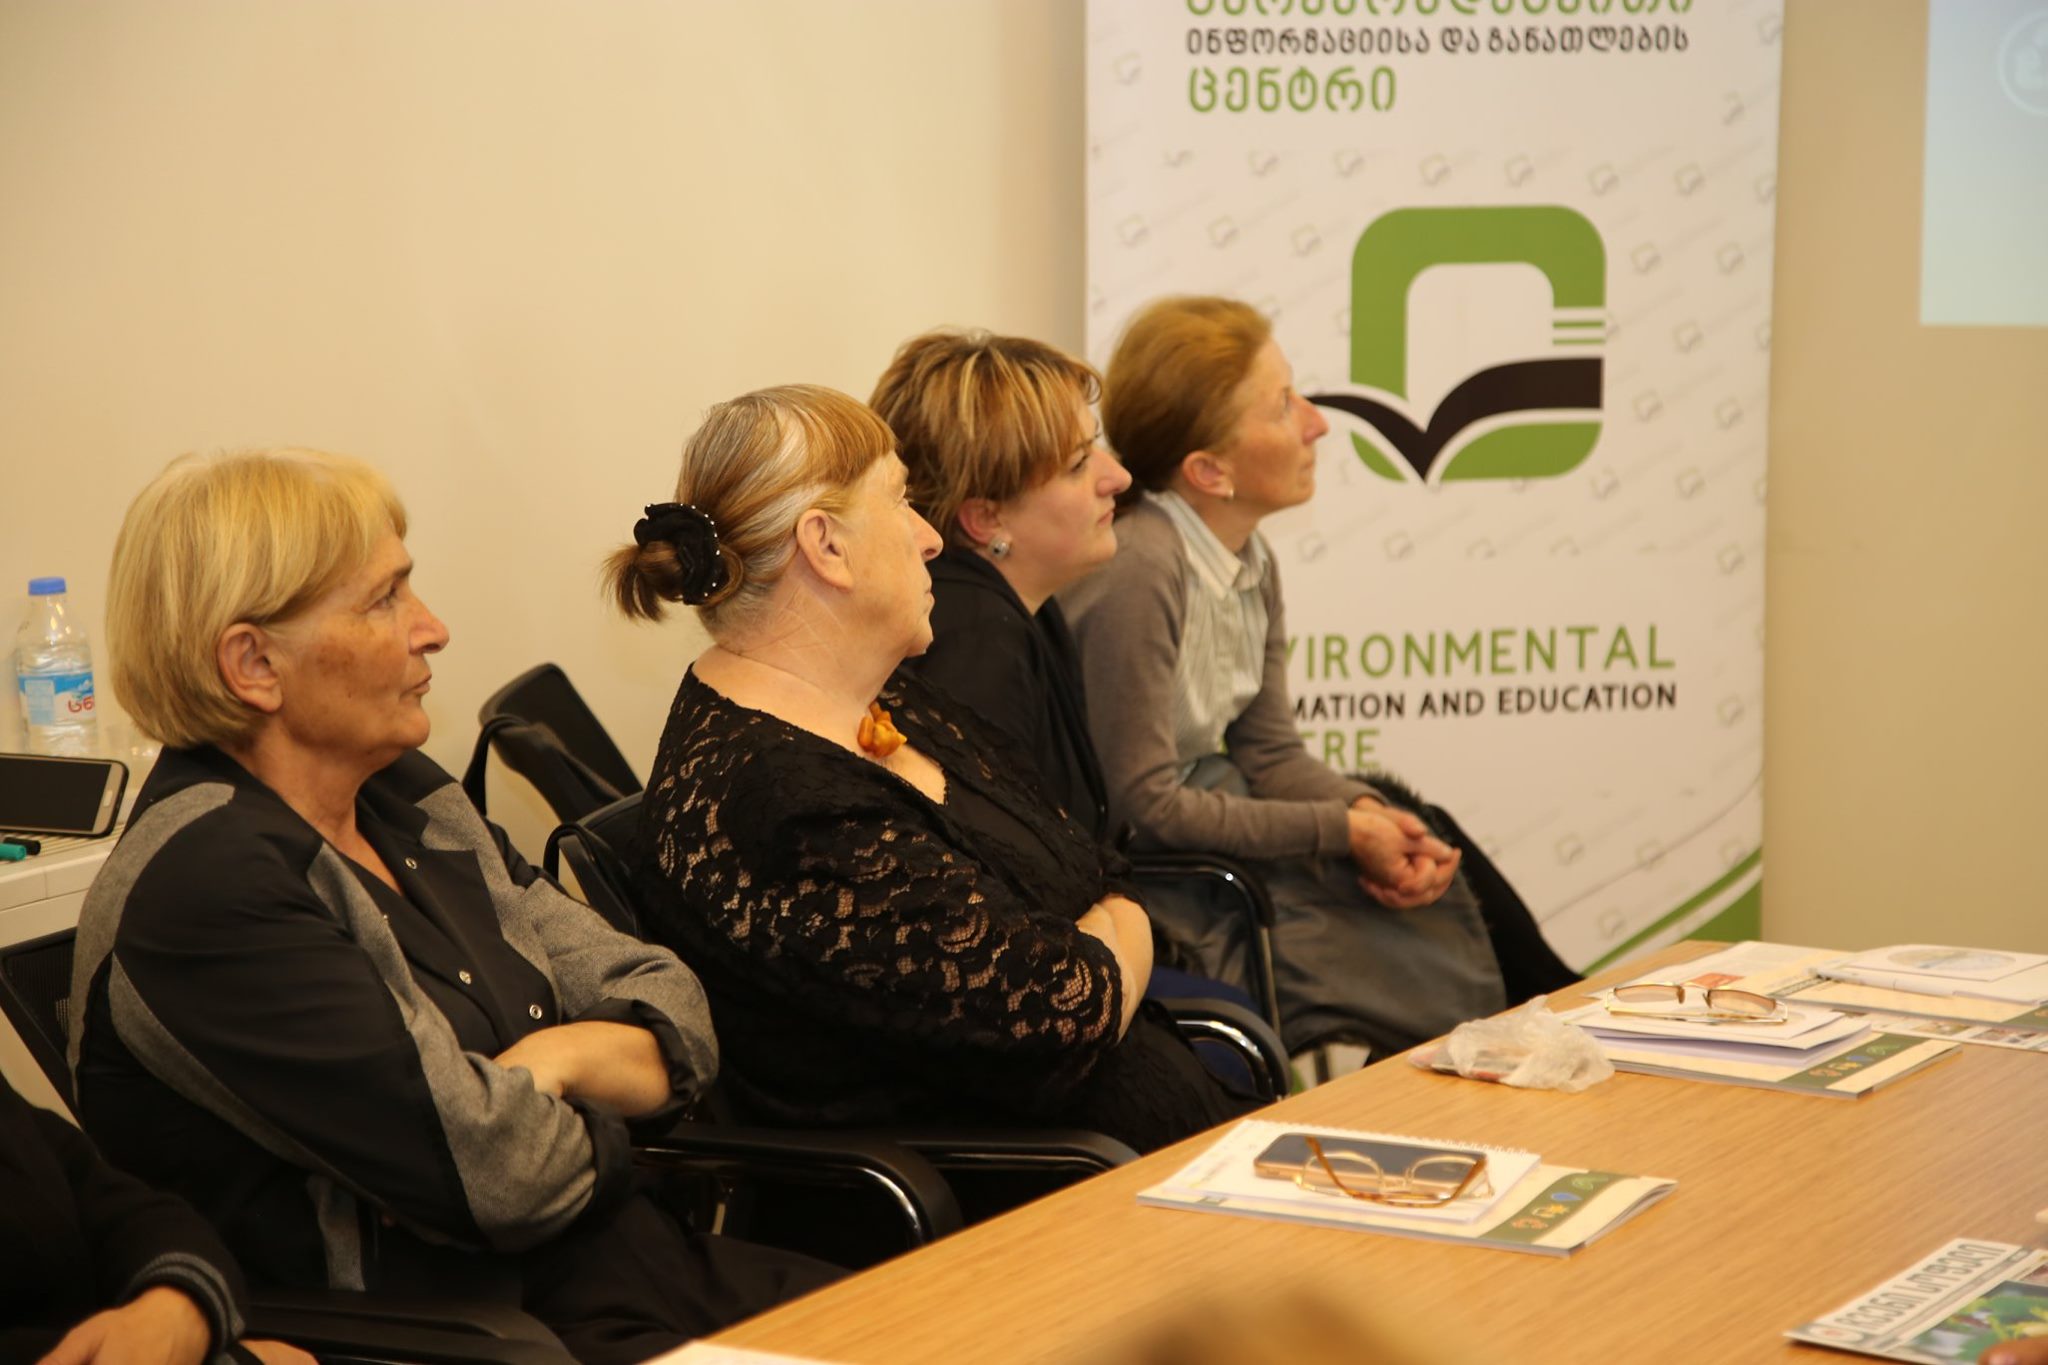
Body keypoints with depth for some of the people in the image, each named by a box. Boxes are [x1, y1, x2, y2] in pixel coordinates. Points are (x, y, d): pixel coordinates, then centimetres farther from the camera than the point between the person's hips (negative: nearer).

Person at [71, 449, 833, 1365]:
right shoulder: (203, 889, -15)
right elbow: (496, 1171, -21)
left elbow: (673, 1009, 11)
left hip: (619, 1259, 8)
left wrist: (558, 1059, -9)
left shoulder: (408, 801, 12)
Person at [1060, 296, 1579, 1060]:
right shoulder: (1138, 572, -25)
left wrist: (1369, 814, -14)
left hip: (1213, 816, 8)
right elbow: (1143, 804, -24)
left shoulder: (1252, 565, 4)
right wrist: (1343, 830, -18)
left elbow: (1271, 754, 7)